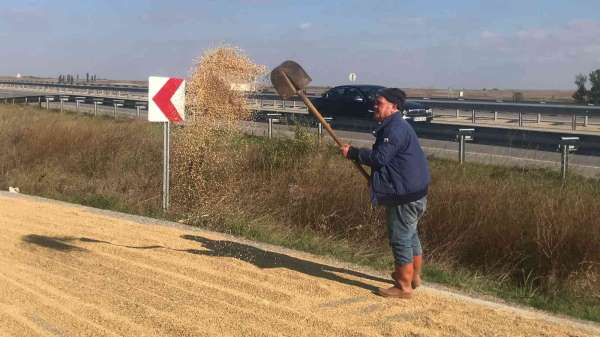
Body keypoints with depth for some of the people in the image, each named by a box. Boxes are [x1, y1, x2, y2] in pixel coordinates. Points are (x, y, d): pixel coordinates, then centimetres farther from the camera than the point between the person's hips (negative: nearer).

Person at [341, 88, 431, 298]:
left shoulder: (395, 129, -20)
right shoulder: (395, 126, 15)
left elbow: (379, 157, -23)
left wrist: (352, 153, -13)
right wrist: (376, 179, 18)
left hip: (405, 195, -11)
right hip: (414, 191, 11)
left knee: (400, 238, -3)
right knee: (410, 235, 22)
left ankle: (404, 287, 5)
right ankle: (414, 276, 37)